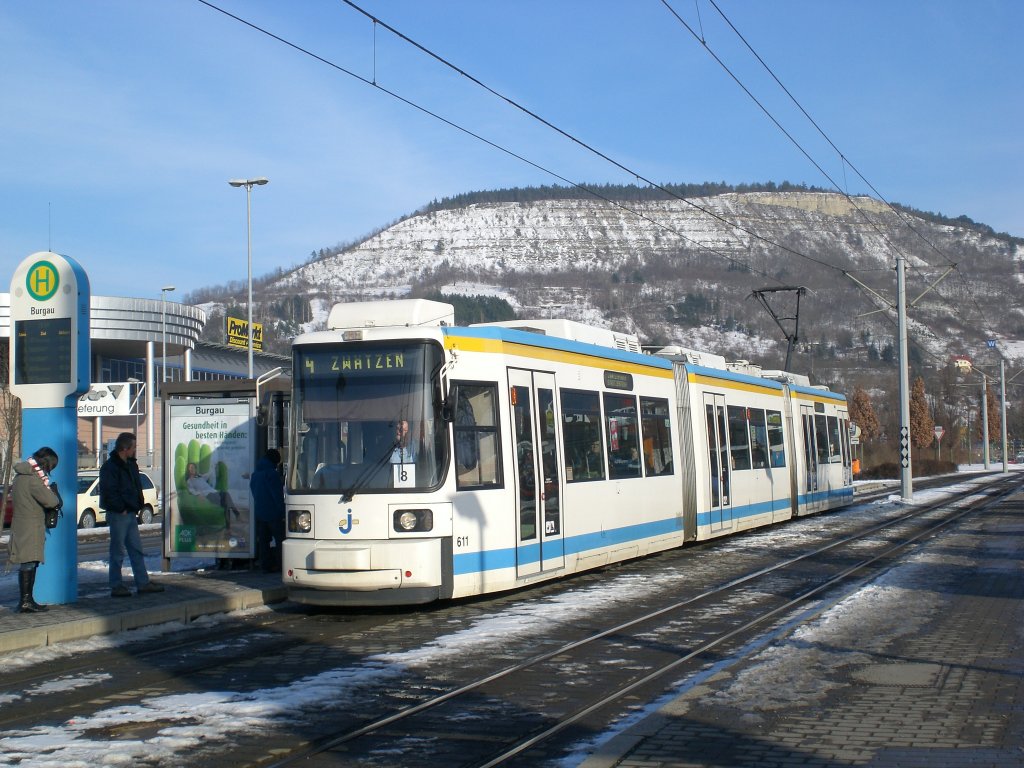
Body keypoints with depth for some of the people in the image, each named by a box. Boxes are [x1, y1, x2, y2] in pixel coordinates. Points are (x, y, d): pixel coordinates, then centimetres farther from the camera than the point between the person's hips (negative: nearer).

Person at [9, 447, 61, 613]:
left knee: (30, 564, 13)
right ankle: (25, 601, -8)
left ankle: (28, 600, 18)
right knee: (28, 564, -8)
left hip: (24, 526, 10)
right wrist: (53, 489, 1)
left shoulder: (21, 476, 14)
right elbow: (50, 501, -18)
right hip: (29, 527, -10)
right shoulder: (32, 479, -18)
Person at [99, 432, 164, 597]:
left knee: (137, 550, 9)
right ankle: (116, 586, 4)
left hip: (131, 514, 9)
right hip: (118, 515, -9)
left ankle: (143, 583, 13)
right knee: (118, 551, -2)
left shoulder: (131, 465, 14)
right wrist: (122, 509, -15)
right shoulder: (110, 467, -13)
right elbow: (110, 493, -18)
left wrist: (137, 506, 11)